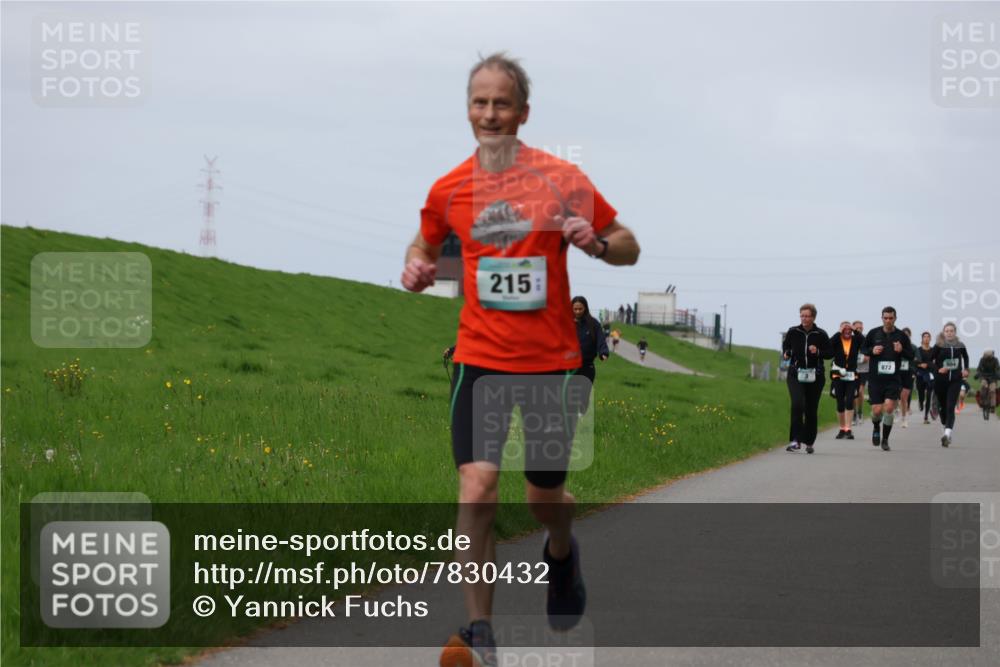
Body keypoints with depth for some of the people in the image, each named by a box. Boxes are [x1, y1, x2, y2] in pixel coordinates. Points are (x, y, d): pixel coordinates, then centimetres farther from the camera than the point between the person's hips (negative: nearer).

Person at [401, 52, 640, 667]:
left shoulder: (561, 178, -4)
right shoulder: (449, 189, 3)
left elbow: (629, 247, 3)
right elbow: (426, 245, 22)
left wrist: (595, 242, -19)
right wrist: (418, 267, -1)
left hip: (551, 361, -1)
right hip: (481, 358, 1)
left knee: (545, 495, 10)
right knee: (477, 488, -15)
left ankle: (562, 552, 47)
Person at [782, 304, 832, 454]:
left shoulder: (821, 334, -2)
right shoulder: (793, 332, 1)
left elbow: (830, 353, 4)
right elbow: (785, 346, 17)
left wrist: (818, 352, -14)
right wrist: (785, 354, -5)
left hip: (815, 376, 1)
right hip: (795, 374, -1)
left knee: (811, 410, 7)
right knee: (797, 404, -21)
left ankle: (809, 442, 22)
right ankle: (795, 440, -20)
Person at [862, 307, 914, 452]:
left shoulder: (902, 336, 2)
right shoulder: (874, 333, 2)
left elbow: (911, 356, 8)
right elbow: (863, 349, 13)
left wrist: (902, 351, -13)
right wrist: (872, 351, -9)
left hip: (893, 379, 0)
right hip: (875, 378, 0)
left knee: (889, 407, -13)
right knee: (877, 410, -4)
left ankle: (885, 440, 3)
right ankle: (876, 428, 32)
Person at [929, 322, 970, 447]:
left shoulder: (960, 346, 2)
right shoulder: (939, 346, -6)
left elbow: (965, 357, 23)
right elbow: (929, 360, -6)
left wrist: (966, 369, 10)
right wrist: (937, 370, -20)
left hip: (955, 380, 0)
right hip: (941, 380, 0)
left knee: (950, 408, -14)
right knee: (943, 407, 12)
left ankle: (947, 433, -26)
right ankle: (946, 428, 36)